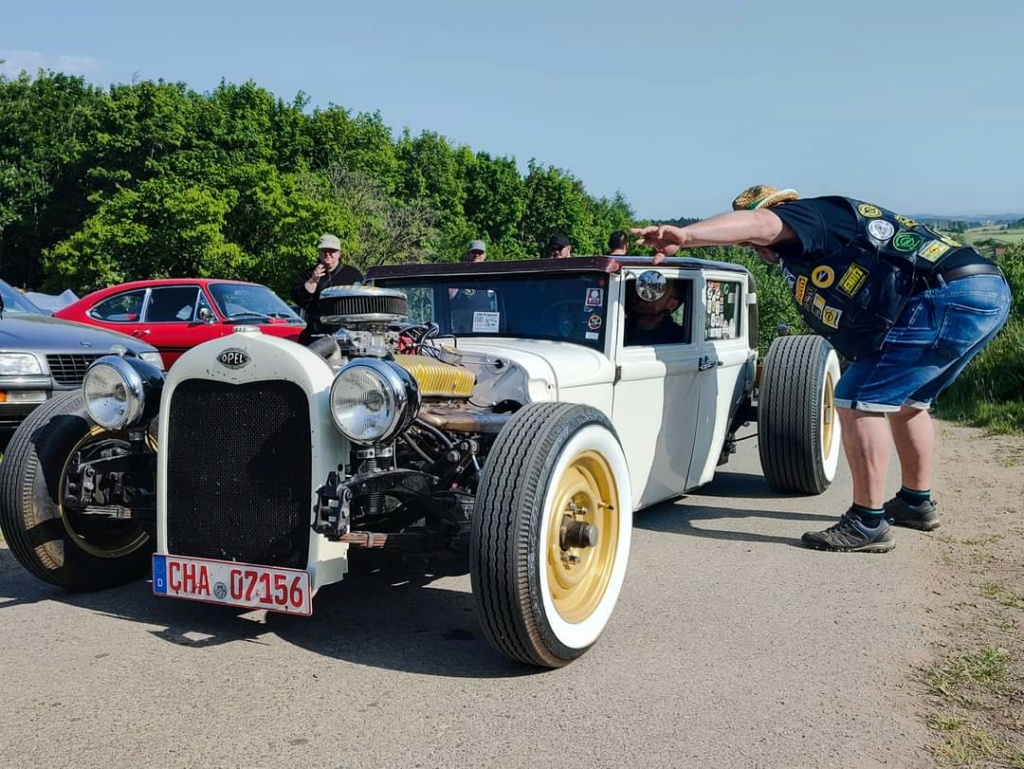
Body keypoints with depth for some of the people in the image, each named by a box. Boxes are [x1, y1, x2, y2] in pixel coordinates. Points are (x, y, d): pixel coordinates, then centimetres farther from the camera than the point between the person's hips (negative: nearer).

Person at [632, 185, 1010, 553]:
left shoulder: (808, 213, 0)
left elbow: (756, 224, -23)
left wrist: (684, 235, -33)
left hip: (946, 298, -11)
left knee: (858, 399, -9)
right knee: (904, 399, 26)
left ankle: (868, 523, -4)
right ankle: (916, 502, 39)